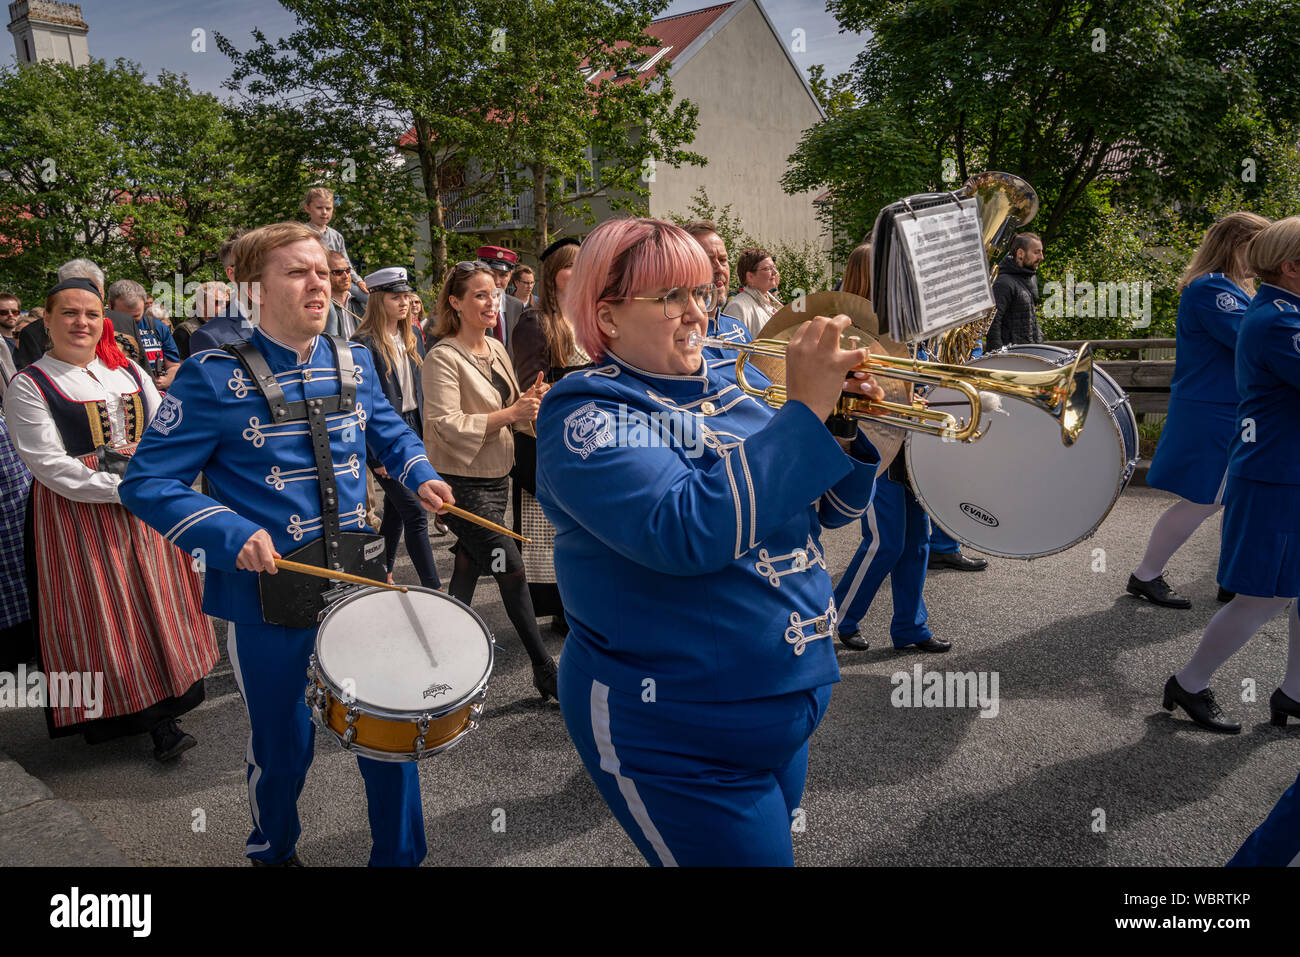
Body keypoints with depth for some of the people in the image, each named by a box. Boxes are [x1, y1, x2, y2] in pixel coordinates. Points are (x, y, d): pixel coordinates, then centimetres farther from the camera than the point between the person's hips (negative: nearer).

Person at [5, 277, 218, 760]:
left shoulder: (128, 371, 11)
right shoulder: (29, 386, -4)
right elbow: (50, 464, -12)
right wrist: (122, 488, -18)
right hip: (79, 515, -5)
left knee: (156, 603, 7)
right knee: (105, 612, 0)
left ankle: (164, 715, 18)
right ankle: (144, 714, 9)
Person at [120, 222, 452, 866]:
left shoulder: (354, 364, 3)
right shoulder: (214, 378, -12)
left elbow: (387, 429, 22)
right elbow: (148, 482, -11)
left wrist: (420, 474, 3)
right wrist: (232, 535, -24)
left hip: (358, 577, 4)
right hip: (267, 593, -4)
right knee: (283, 748, 14)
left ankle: (399, 855, 35)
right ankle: (274, 853, 45)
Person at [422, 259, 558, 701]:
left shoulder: (496, 349, 10)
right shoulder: (443, 358, -13)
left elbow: (512, 411, 18)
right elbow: (448, 425, -21)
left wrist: (530, 400, -4)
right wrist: (510, 413, -22)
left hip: (496, 479, 8)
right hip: (462, 485, -7)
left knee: (468, 569, 17)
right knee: (512, 571, -7)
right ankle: (545, 672, 4)